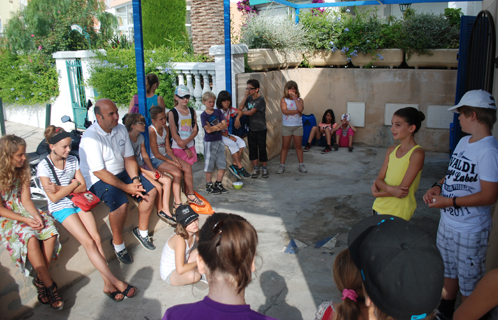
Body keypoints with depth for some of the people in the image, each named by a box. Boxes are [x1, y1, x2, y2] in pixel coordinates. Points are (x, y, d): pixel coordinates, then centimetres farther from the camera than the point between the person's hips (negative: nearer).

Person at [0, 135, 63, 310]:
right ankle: (49, 285, -24)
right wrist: (24, 220, -21)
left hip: (22, 209, 6)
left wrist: (36, 216, -16)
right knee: (30, 237, -33)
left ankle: (41, 280, -15)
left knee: (51, 230, -22)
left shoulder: (22, 169, 1)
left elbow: (26, 199, 1)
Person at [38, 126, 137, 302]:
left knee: (96, 238, -17)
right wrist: (73, 184, -5)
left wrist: (62, 188, -10)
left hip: (78, 201, 5)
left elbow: (83, 187, 4)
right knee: (88, 242, -19)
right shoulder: (43, 166, -8)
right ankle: (116, 283, -17)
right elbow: (54, 197, -12)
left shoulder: (73, 160, 7)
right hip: (61, 208, -4)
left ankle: (108, 284, -15)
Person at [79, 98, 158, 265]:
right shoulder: (91, 138, -23)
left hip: (121, 173, 7)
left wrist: (135, 179, -13)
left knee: (151, 190, -6)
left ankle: (142, 231, 13)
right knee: (121, 202, -31)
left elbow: (129, 157, 3)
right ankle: (117, 243, -8)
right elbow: (99, 172, -24)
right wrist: (125, 187, -25)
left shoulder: (121, 129, 0)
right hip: (98, 180, -7)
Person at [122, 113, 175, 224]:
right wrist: (148, 173, -18)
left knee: (168, 180, -6)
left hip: (143, 167, 9)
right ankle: (160, 210, 4)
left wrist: (153, 170, -2)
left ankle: (166, 210, -4)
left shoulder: (141, 137, 8)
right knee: (158, 186, -21)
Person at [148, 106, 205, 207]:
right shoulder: (151, 131, -19)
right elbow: (156, 154, -19)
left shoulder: (165, 128, 6)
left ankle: (190, 195, 6)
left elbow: (167, 148, 6)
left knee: (187, 166, -4)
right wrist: (172, 162, -16)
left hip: (165, 156, 8)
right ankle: (177, 203, -22)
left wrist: (175, 158, -11)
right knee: (176, 171, -26)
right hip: (155, 160, -8)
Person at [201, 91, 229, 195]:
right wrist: (219, 125, -9)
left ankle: (218, 184, 18)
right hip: (209, 142, -5)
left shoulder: (218, 112, 7)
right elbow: (208, 130, -17)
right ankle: (209, 185, 14)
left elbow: (225, 125, -1)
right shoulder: (203, 115, -7)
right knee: (209, 165, 2)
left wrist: (214, 127, -15)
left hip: (219, 141, 5)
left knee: (222, 164, 6)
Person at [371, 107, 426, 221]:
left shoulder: (417, 153, -14)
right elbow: (379, 179, 3)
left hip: (398, 213, -6)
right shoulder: (391, 150, 6)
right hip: (380, 206, 6)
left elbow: (403, 190, -18)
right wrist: (389, 188, -19)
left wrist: (377, 193, -8)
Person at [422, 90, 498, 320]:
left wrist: (450, 201, -23)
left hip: (470, 230, -9)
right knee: (448, 270, 27)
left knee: (469, 282, 10)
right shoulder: (464, 141, 4)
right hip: (448, 222, 9)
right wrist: (438, 187, -3)